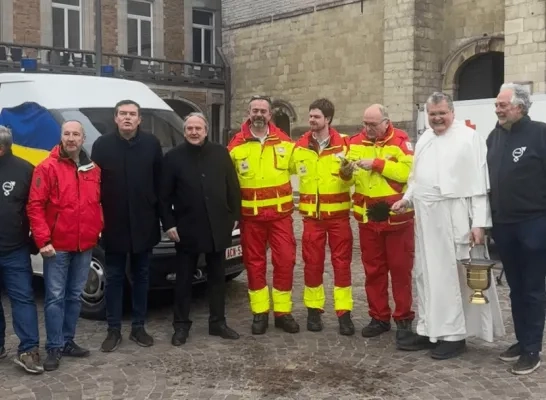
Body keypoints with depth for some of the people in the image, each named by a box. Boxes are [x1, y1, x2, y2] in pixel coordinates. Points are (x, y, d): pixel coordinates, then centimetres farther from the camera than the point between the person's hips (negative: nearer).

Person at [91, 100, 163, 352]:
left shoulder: (152, 144, 1)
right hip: (114, 224, -1)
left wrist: (160, 214, 0)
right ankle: (114, 330, 17)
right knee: (114, 278, 7)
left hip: (144, 223, 1)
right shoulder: (102, 145, -1)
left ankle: (138, 327, 23)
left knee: (141, 277, 11)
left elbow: (159, 182, 2)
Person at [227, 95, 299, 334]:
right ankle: (260, 313, 17)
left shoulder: (284, 142, 4)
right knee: (254, 263, 6)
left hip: (280, 213, 1)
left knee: (285, 261, 0)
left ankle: (283, 312, 13)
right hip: (250, 215, -1)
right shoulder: (236, 145, 1)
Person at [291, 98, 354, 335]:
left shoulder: (344, 144, -3)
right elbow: (287, 170, 17)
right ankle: (313, 310, 19)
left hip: (339, 214, -1)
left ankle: (344, 313, 10)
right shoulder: (299, 147, 3)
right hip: (312, 215, 2)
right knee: (312, 263, 6)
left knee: (342, 263, 3)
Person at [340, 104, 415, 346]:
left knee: (400, 269, 5)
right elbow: (347, 176, 8)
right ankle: (379, 317, 22)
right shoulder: (356, 142, 7)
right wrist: (346, 171, -15)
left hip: (396, 216, -4)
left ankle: (403, 318, 16)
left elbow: (407, 172, -19)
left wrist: (376, 163, -21)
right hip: (367, 217, 4)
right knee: (373, 269, 11)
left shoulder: (400, 141, -6)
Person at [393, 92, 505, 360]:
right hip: (426, 219, 7)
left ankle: (455, 335, 9)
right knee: (426, 274, 12)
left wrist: (479, 222, -16)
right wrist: (407, 198, 8)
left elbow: (479, 182, -12)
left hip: (455, 218, -7)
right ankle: (428, 330, 23)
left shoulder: (469, 137, -7)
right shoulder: (424, 139, 16)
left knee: (455, 276, -1)